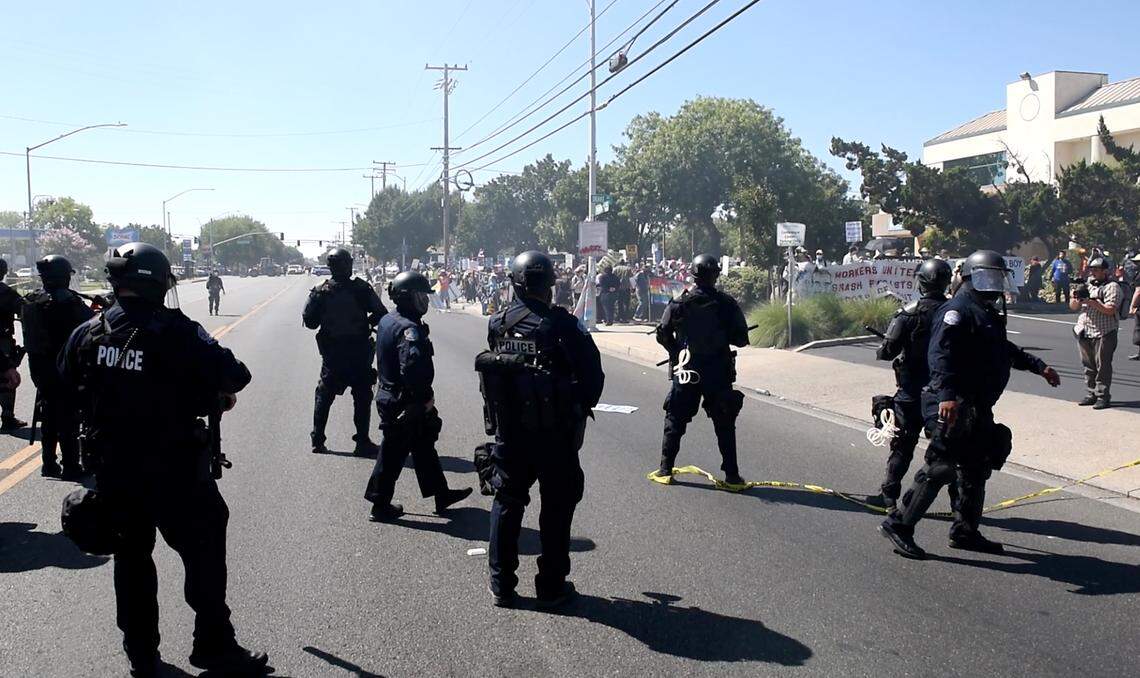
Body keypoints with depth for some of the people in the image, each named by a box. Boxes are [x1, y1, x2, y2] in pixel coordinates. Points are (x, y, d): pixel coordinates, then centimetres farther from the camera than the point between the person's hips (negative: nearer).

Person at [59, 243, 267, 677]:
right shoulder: (176, 332, -18)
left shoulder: (88, 333, -1)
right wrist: (218, 391, 4)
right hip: (174, 472, -5)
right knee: (204, 555, 7)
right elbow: (235, 376, -18)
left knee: (131, 558, 18)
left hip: (112, 471, 6)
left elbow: (66, 379, 17)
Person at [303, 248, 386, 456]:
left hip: (332, 352, 2)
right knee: (362, 396, 6)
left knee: (324, 395, 13)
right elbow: (381, 314, -10)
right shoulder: (362, 288, -8)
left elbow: (309, 319, -3)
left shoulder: (321, 291, -3)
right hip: (359, 352, -2)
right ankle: (362, 442, 4)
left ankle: (318, 440, 13)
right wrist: (368, 323, 10)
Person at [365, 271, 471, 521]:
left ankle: (441, 494, 31)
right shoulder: (409, 328, -24)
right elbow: (413, 366, -36)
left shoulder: (387, 320, 7)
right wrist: (426, 397, -21)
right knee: (394, 453, 4)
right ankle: (381, 505, 17)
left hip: (389, 394, 10)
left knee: (424, 446, 19)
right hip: (406, 403, -10)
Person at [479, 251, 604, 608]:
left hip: (508, 428, 4)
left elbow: (493, 369, 6)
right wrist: (581, 408, 2)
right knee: (556, 505, 11)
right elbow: (591, 371, -13)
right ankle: (551, 585, 18)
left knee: (506, 502, 15)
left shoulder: (497, 323, -3)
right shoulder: (560, 324, -15)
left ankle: (501, 585, 20)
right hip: (554, 431, -3)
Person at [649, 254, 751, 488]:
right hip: (719, 372, 0)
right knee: (725, 424, 9)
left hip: (686, 371, 0)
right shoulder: (727, 303, -5)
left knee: (675, 420, 12)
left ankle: (665, 470, 14)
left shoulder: (680, 303, -5)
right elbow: (741, 338, -4)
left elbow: (663, 335, -3)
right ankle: (732, 475, 9)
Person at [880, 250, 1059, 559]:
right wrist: (947, 395, -37)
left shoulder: (989, 312, 20)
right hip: (955, 406, -11)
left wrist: (1039, 366, 35)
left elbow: (1005, 350, 37)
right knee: (941, 467, -13)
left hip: (978, 407, 11)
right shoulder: (958, 310, -13)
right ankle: (898, 524, -6)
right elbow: (940, 354, -26)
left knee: (977, 468, 15)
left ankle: (965, 531, 27)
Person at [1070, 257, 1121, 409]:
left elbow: (1110, 310, -16)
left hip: (1103, 334, -7)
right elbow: (1073, 307, 17)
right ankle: (1092, 394, 20)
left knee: (1103, 366, -5)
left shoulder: (1112, 287, -4)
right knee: (1089, 366, 11)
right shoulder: (1088, 286, 19)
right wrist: (1076, 299, -5)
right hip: (1084, 332, 7)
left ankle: (1103, 397, -1)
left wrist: (1091, 301, -21)